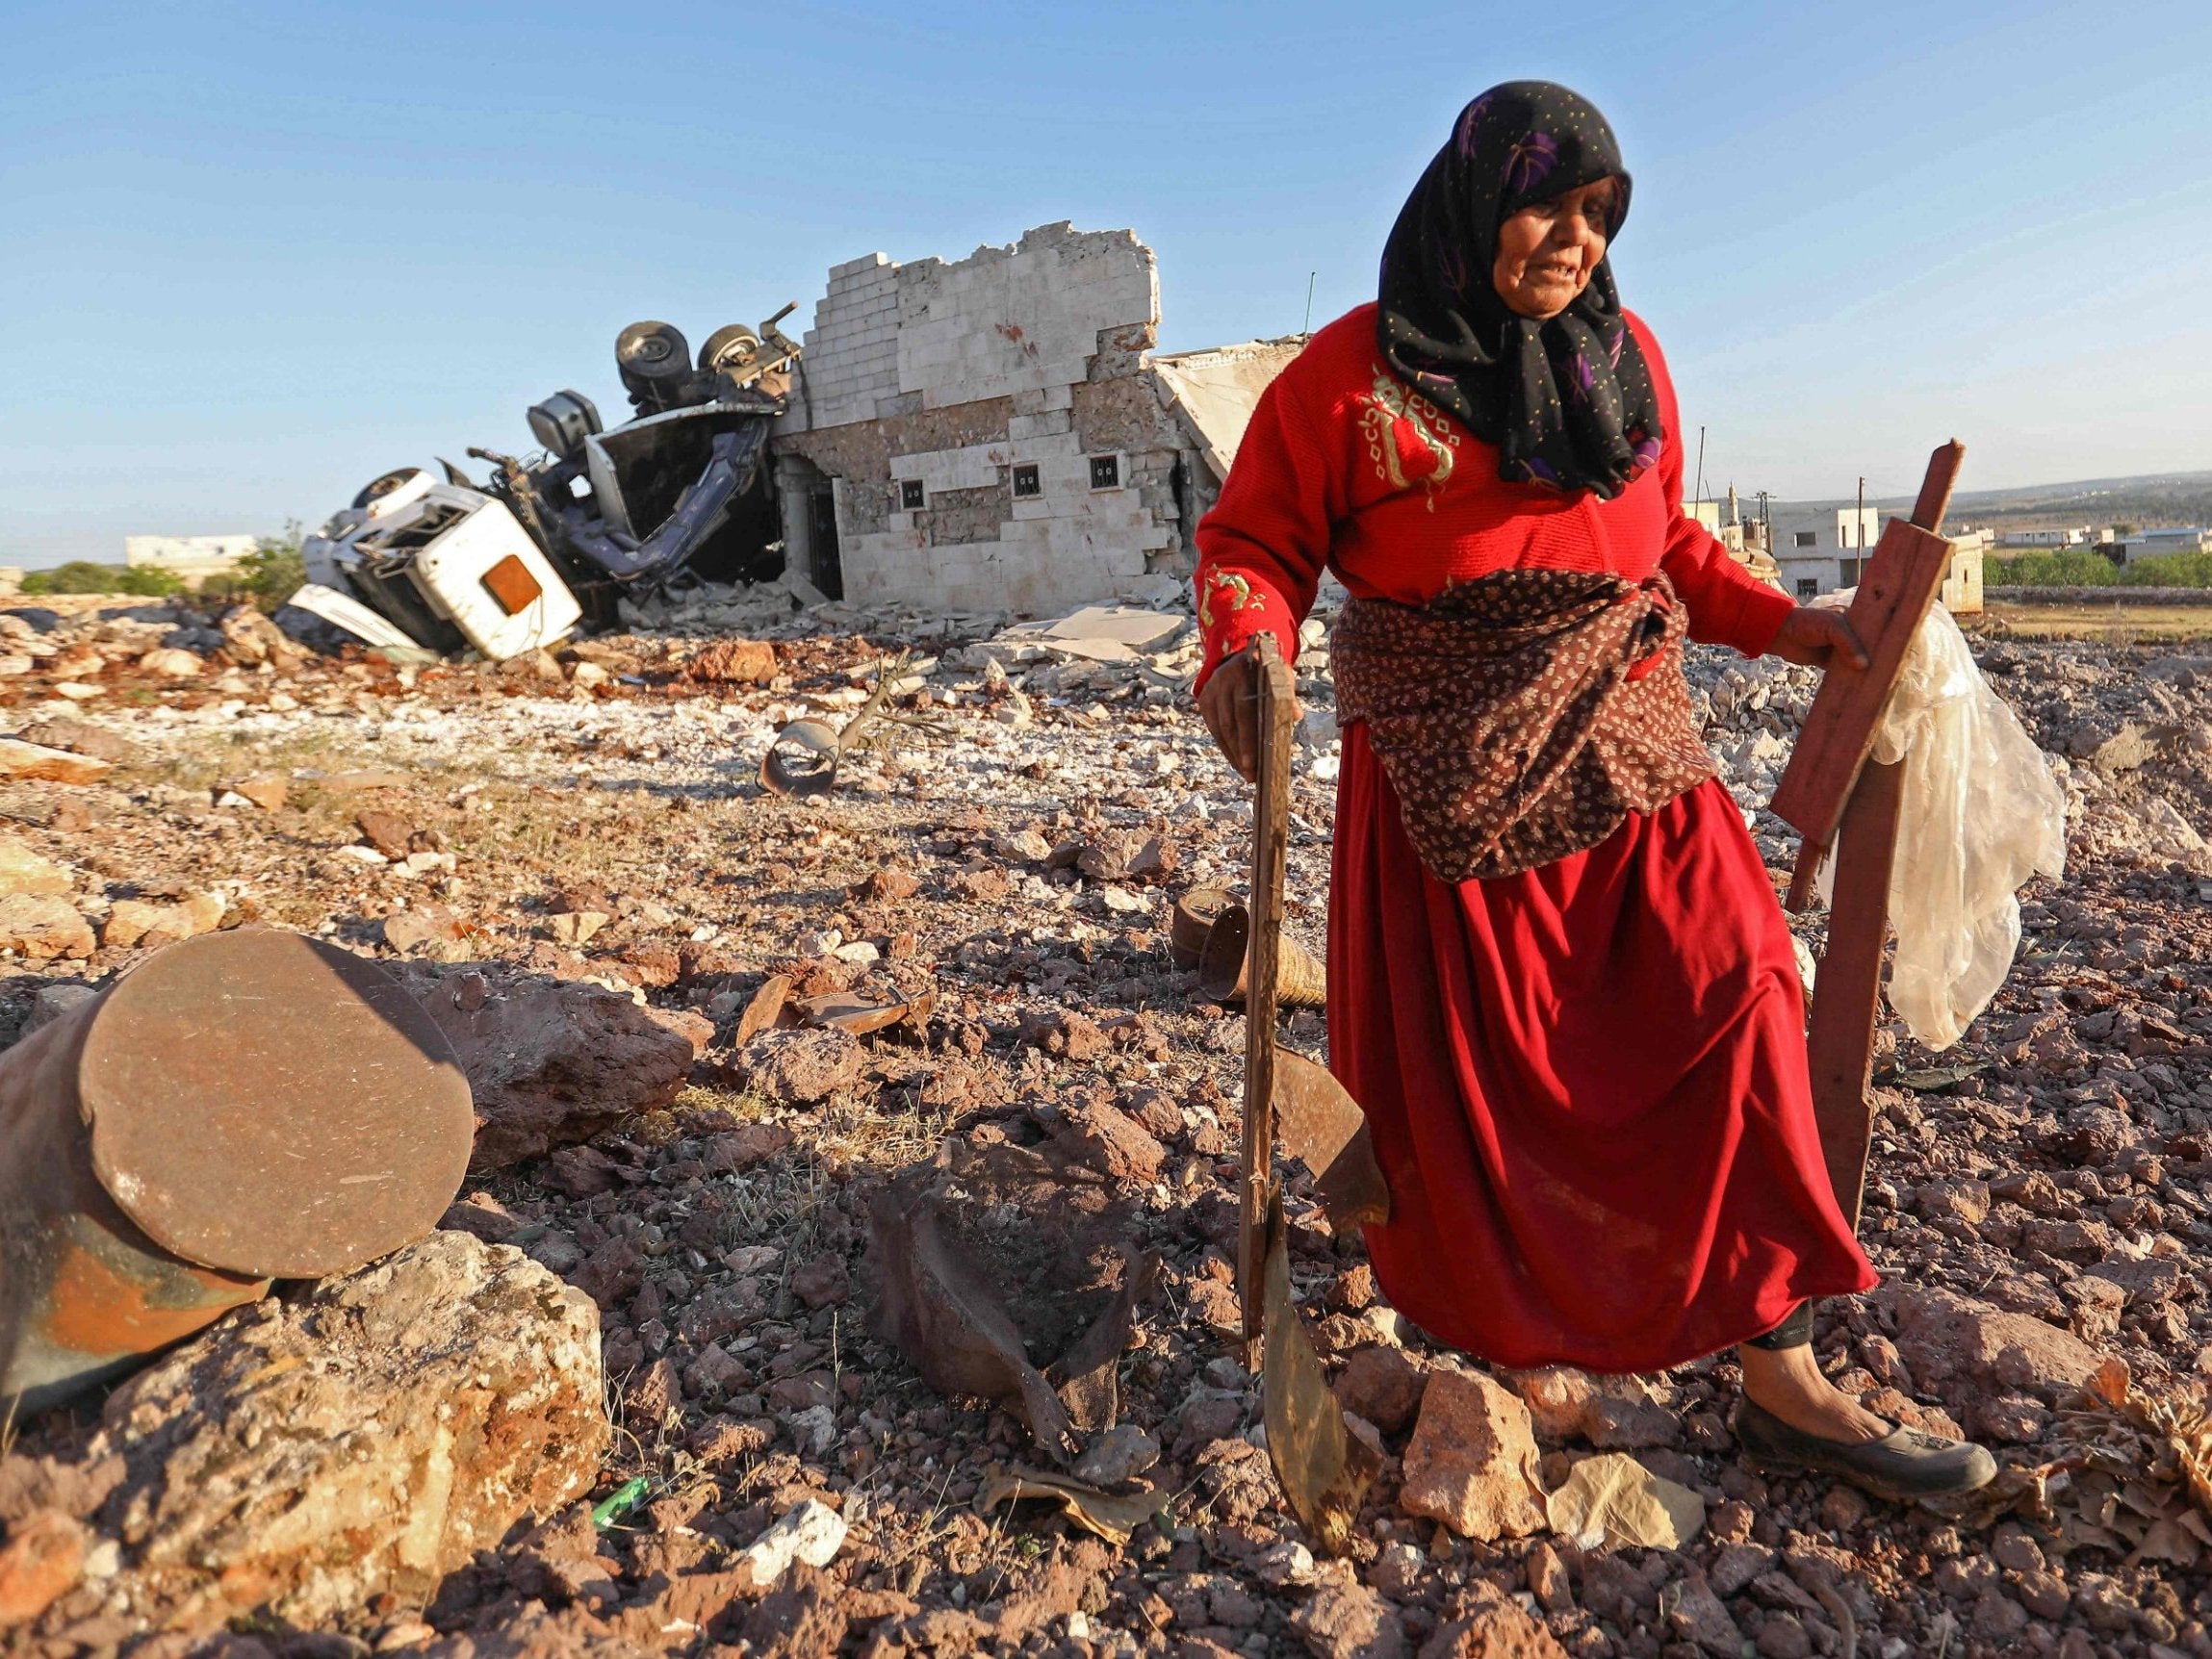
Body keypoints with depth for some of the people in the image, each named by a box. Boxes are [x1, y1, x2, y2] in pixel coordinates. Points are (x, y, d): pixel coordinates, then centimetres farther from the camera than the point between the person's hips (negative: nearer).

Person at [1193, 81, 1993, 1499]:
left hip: (1629, 753, 5)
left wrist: (1784, 625, 11)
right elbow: (1256, 536, -2)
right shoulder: (1357, 368, -2)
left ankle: (1782, 1377, 9)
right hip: (1449, 772, -4)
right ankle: (1489, 1334, 30)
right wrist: (1246, 647, -22)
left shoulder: (1626, 356, 14)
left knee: (1731, 1007, -3)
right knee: (1465, 1068, 3)